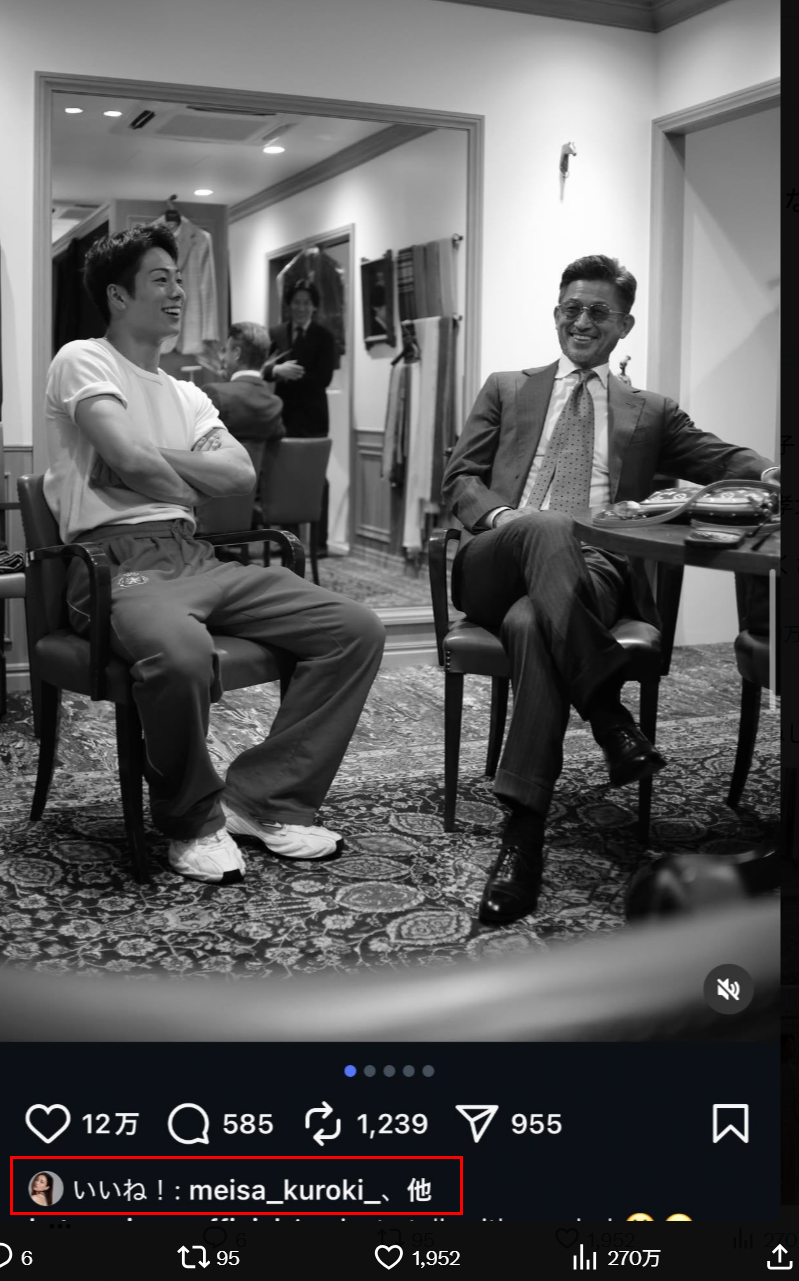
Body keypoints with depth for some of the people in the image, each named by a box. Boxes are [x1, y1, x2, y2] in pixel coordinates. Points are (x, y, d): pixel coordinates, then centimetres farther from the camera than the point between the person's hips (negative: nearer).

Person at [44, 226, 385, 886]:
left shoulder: (186, 393, 24)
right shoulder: (83, 361, 4)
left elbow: (241, 474, 7)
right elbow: (130, 458, -13)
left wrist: (148, 463, -3)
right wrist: (186, 486, 5)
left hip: (196, 556, 7)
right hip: (120, 562, -7)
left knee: (358, 629, -8)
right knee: (181, 651, -42)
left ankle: (260, 798, -4)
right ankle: (193, 819, -12)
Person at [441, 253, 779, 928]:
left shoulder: (652, 412, 27)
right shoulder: (507, 390, 27)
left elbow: (722, 459, 15)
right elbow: (461, 477, 17)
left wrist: (771, 472, -10)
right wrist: (501, 515, -7)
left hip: (595, 569, 0)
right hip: (498, 563, 1)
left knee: (530, 625, -37)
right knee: (547, 530, -37)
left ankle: (523, 834, -37)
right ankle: (609, 713, -37)